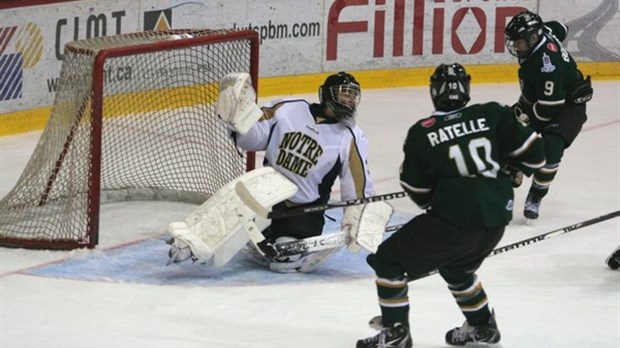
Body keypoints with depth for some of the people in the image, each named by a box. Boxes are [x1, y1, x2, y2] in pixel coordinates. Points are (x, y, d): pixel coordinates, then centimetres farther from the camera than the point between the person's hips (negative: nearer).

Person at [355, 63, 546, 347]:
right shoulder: (493, 115, 2)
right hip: (496, 220, 6)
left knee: (389, 260, 9)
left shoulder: (421, 133, -3)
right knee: (456, 267, 34)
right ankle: (482, 325, 40)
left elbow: (417, 191, 4)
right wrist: (511, 169, 24)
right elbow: (532, 151, 4)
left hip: (453, 218, -6)